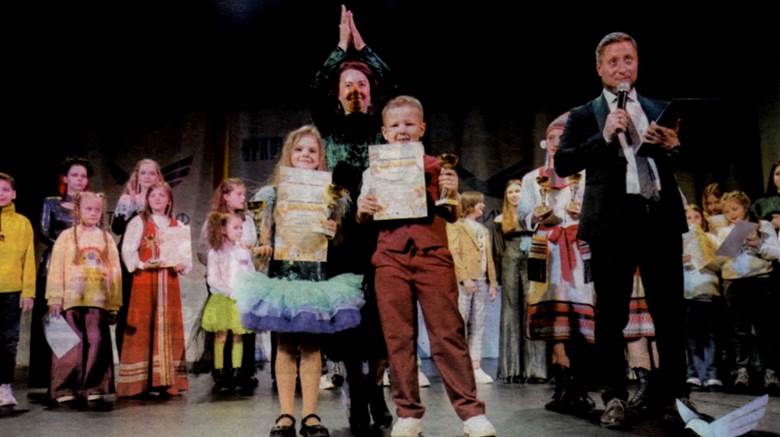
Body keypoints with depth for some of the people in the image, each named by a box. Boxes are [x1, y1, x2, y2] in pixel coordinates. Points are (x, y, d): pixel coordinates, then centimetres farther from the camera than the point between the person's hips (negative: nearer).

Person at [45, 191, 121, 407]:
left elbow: (114, 270, 9)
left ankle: (93, 388, 8)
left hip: (99, 300, 2)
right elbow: (56, 268, 1)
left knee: (96, 342, 0)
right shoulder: (67, 236, 5)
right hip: (72, 299, -2)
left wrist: (115, 303, 5)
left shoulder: (106, 237, 11)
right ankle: (64, 388, 9)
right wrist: (55, 299, -5)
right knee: (73, 344, -1)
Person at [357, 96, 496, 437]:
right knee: (398, 336, 2)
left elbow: (451, 216, 10)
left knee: (448, 332, -3)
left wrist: (452, 194, -11)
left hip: (433, 254, -1)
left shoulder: (437, 166, 9)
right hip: (390, 256, 2)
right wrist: (362, 211, -7)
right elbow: (364, 221, 16)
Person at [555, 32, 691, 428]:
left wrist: (674, 146, -5)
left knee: (670, 312, 4)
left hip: (661, 217, 3)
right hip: (613, 221, -2)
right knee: (611, 315, 2)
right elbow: (563, 164, -4)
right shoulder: (584, 115, 8)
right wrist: (604, 136, -13)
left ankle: (674, 395, 15)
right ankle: (615, 397, 10)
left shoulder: (661, 110, 17)